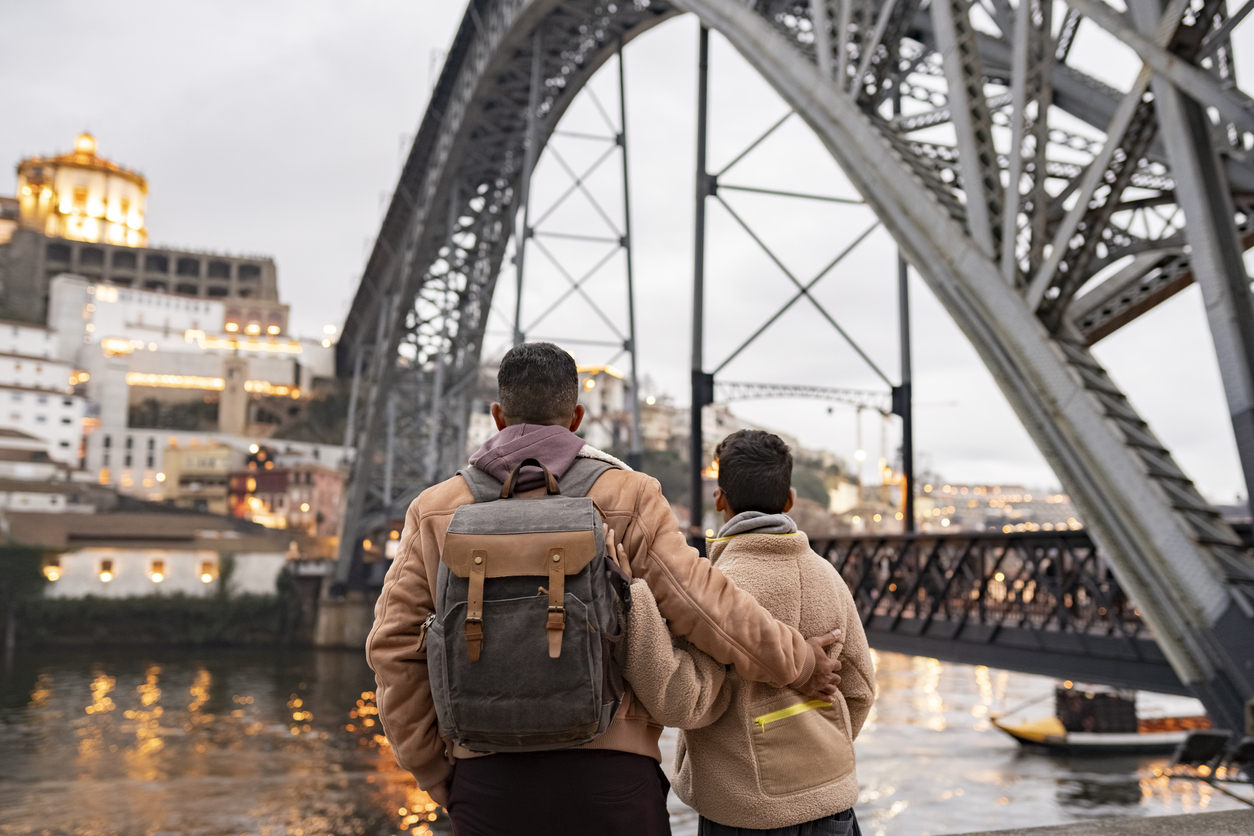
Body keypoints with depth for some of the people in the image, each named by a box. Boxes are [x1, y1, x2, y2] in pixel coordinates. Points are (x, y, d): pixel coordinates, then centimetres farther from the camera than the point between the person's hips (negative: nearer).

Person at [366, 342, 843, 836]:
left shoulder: (437, 512, 5)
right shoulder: (625, 499, -2)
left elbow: (395, 651, 4)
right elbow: (707, 608, -4)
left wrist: (435, 771, 12)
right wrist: (798, 661, 12)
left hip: (488, 780, 2)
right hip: (607, 775, -2)